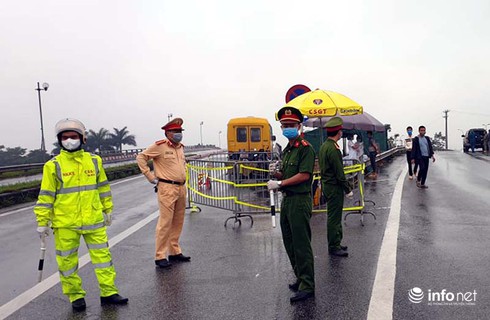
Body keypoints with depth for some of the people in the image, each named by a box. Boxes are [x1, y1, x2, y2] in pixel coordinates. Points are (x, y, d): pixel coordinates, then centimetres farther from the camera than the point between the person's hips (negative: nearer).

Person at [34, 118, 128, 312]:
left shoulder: (94, 161, 4)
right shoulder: (53, 165, -4)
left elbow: (103, 187, 13)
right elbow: (46, 196, -2)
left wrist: (107, 210, 15)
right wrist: (42, 221, -2)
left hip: (94, 220, 2)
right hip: (65, 224, -2)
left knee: (102, 256, 6)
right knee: (67, 261, 9)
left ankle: (108, 293, 19)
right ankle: (76, 296, 27)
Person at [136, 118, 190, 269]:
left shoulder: (180, 147, 14)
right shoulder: (159, 146, -8)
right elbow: (141, 157, -7)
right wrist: (151, 177, -9)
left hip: (181, 188, 8)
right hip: (167, 188, -7)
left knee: (178, 222, 12)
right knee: (165, 222, -6)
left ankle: (174, 252, 24)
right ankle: (160, 257, 3)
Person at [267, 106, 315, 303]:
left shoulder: (305, 148, -10)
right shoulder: (286, 150, 17)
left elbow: (304, 175, -20)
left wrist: (279, 183, -15)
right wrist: (276, 172, 0)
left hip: (300, 200, -9)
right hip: (286, 200, 9)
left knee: (301, 245, -4)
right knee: (290, 244, 16)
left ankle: (307, 286, 6)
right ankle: (301, 278, 30)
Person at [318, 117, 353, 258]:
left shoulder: (323, 146, 10)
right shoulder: (333, 149, -20)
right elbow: (339, 173, -20)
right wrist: (348, 189, -12)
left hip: (326, 185, 10)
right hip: (334, 187, -10)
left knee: (334, 216, 18)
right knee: (334, 217, -1)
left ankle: (335, 243, 29)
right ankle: (334, 247, 8)